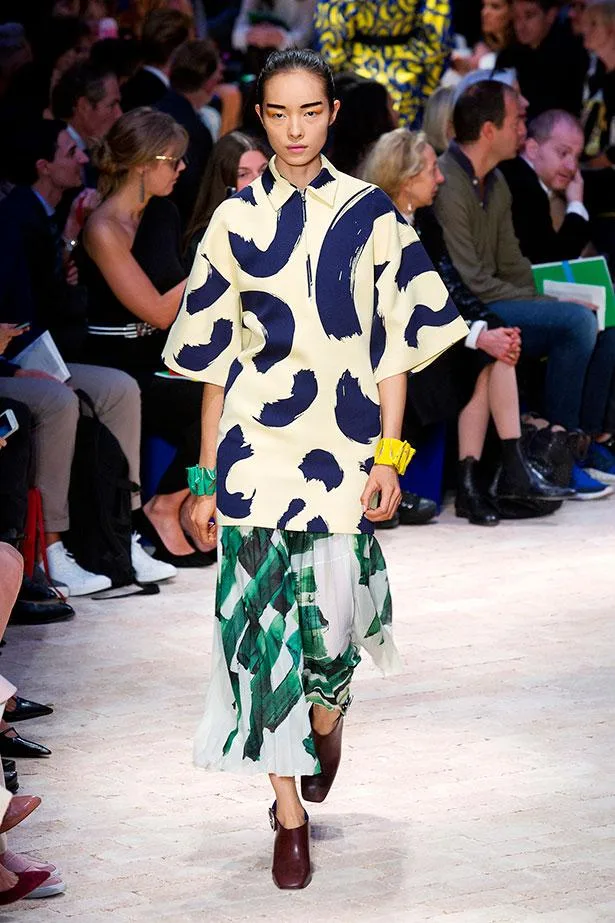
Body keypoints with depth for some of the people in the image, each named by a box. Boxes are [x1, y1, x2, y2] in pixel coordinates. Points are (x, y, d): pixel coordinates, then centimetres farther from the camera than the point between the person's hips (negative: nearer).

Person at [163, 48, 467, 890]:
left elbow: (394, 344, 2)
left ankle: (325, 719, 36)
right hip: (255, 454, 1)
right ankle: (291, 815, 8)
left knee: (333, 614, -1)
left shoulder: (370, 214, 2)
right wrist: (208, 476, 6)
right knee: (262, 621, -2)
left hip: (341, 450, -1)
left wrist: (389, 458, -5)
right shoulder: (235, 221, 5)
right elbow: (215, 358, 8)